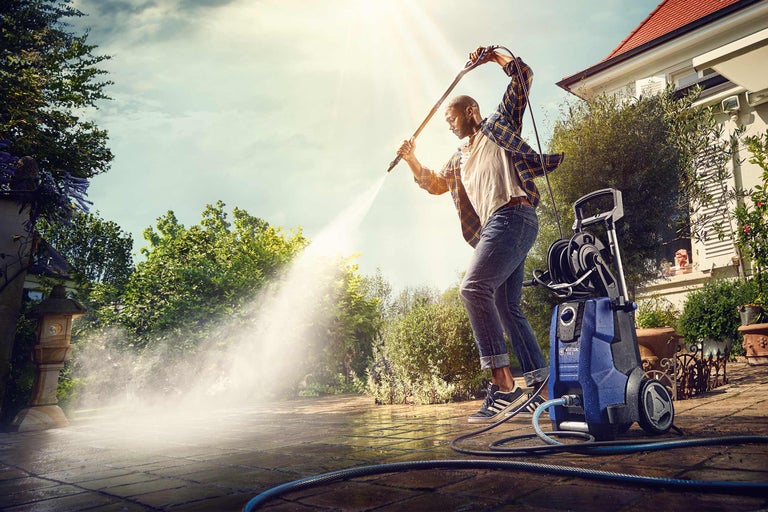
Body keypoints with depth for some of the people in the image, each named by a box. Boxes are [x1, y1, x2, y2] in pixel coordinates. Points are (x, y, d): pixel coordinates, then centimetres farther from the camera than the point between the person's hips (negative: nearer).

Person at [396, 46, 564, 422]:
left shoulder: (499, 125, 14)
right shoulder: (460, 158, 32)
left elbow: (522, 76, 11)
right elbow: (435, 184, 29)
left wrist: (492, 56, 13)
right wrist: (412, 161, 16)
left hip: (512, 215, -9)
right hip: (494, 227, 9)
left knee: (474, 286, -27)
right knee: (507, 307, 7)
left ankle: (503, 384, -30)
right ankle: (538, 378, 15)